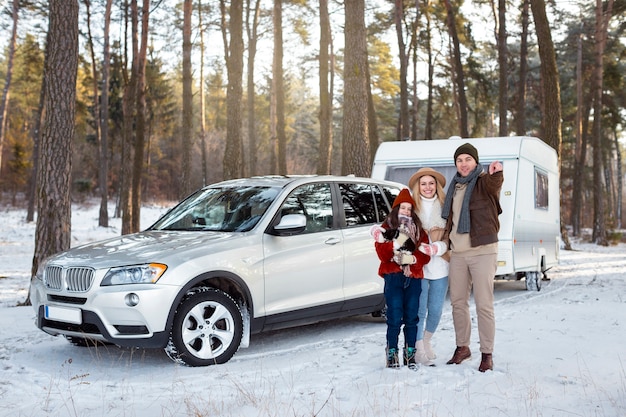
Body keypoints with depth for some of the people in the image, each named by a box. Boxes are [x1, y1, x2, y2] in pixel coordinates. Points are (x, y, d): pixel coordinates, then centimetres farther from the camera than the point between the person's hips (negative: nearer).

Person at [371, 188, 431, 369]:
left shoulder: (419, 230, 14)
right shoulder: (387, 227, 6)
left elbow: (425, 255, 5)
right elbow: (382, 253, -5)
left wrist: (412, 258, -13)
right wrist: (397, 243, -18)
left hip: (413, 277, 3)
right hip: (393, 276, -2)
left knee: (411, 317, 3)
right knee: (395, 317, -6)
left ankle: (410, 353, 12)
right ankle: (392, 353, 4)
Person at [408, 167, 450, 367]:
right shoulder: (412, 208, 1)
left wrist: (436, 248, -14)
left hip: (441, 266, 3)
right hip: (418, 266, -2)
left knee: (436, 310, 9)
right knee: (419, 310, -5)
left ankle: (427, 342, 32)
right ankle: (419, 350, 7)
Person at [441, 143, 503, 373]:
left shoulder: (484, 181, -3)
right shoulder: (454, 186, 15)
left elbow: (494, 185, -28)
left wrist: (496, 174, -48)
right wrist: (447, 238, 14)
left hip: (482, 252, -6)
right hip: (457, 253, 6)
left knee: (484, 305, -4)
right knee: (458, 302, 13)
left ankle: (487, 354, 5)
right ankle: (462, 347, 27)